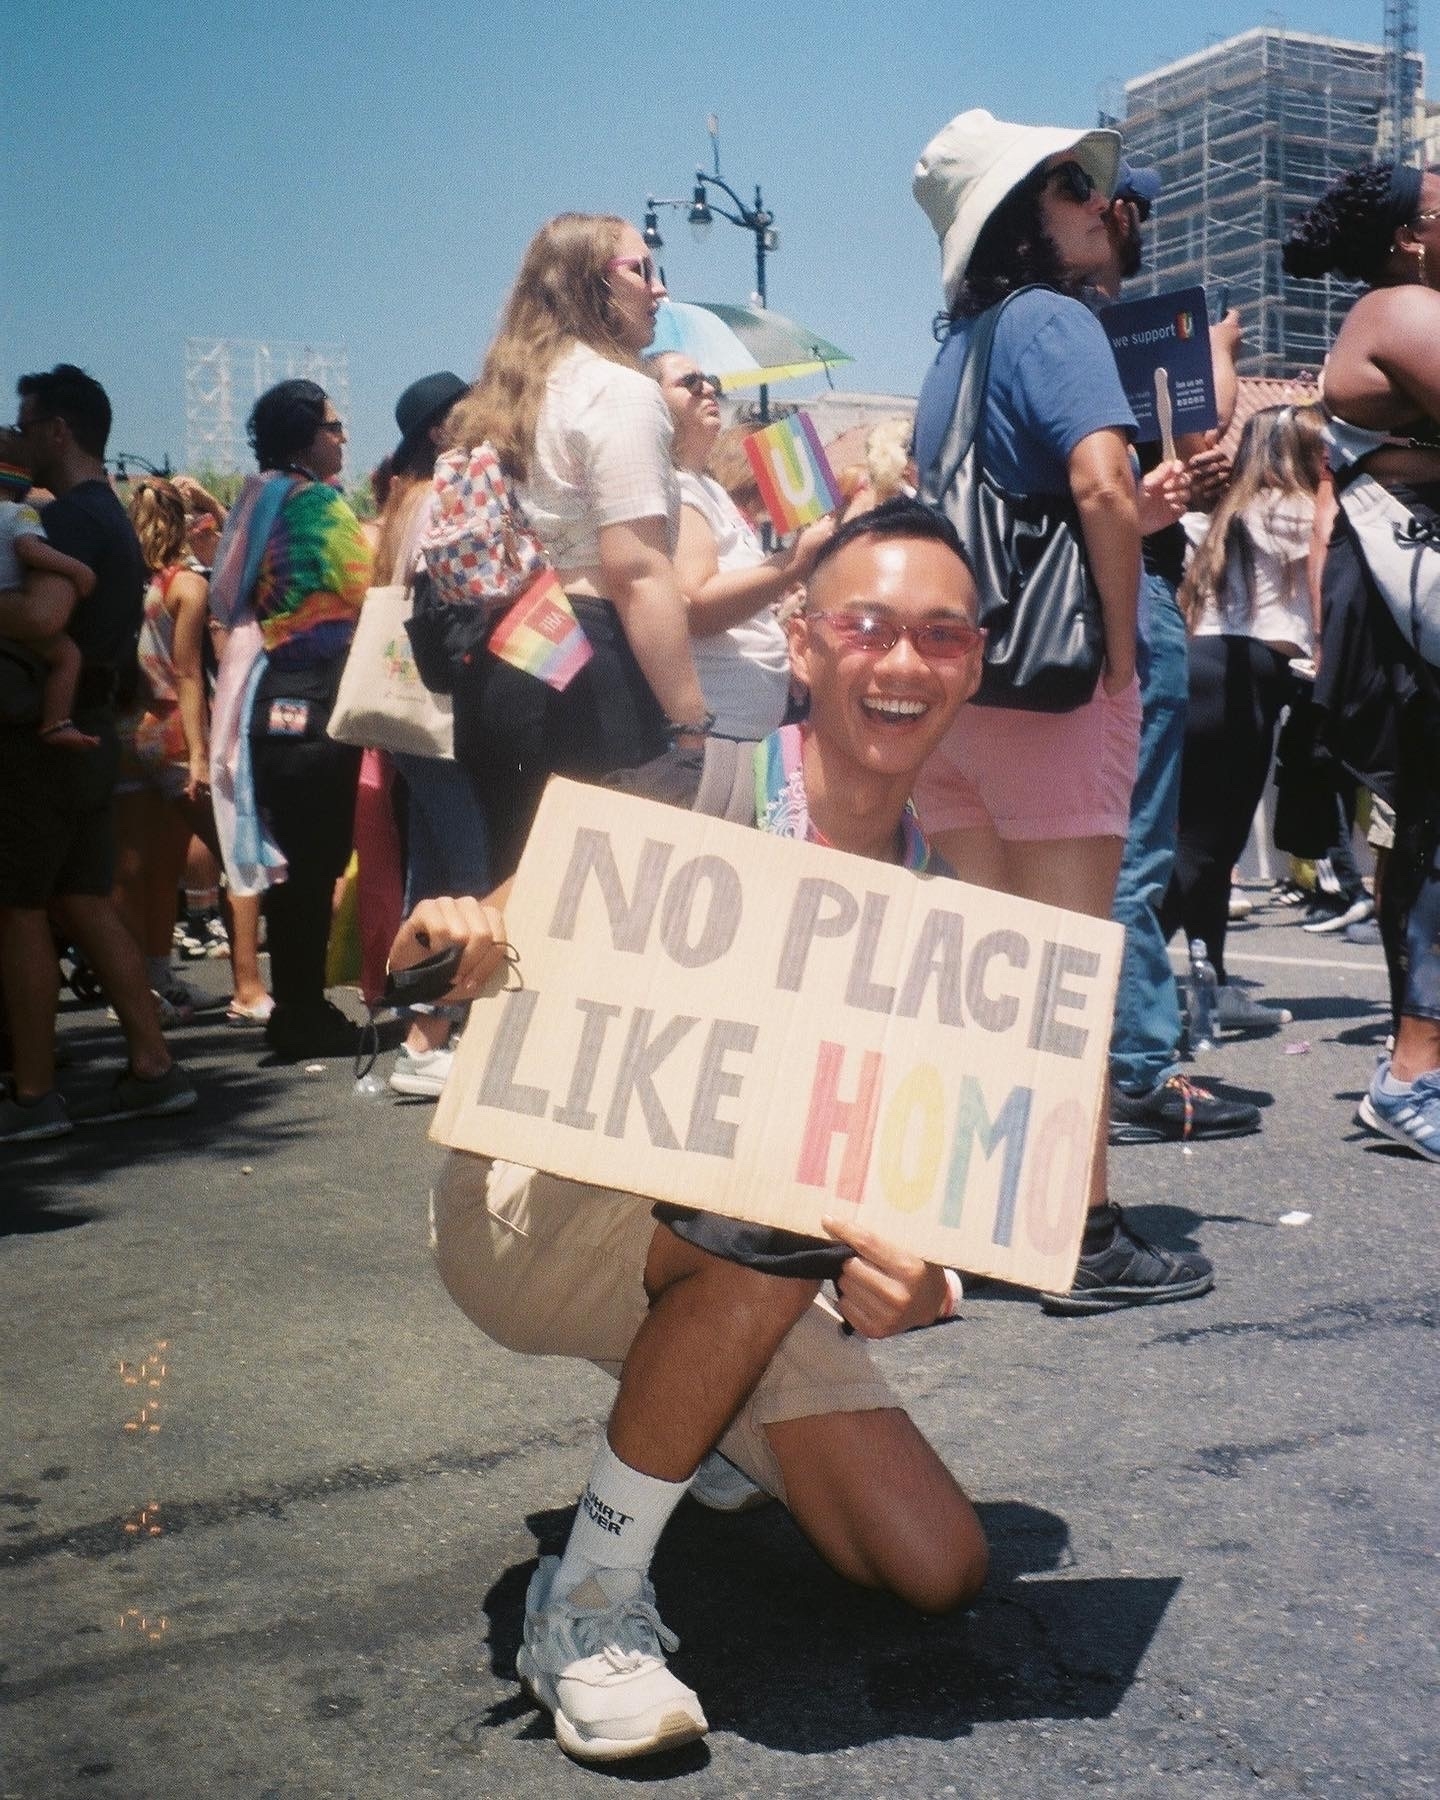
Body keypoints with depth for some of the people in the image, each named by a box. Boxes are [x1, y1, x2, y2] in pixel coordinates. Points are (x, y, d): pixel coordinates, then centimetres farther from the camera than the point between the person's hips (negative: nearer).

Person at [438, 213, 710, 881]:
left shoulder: (500, 396, 19)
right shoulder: (619, 390, -7)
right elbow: (637, 574, -18)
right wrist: (690, 724, -19)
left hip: (495, 670, 9)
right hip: (589, 676, -9)